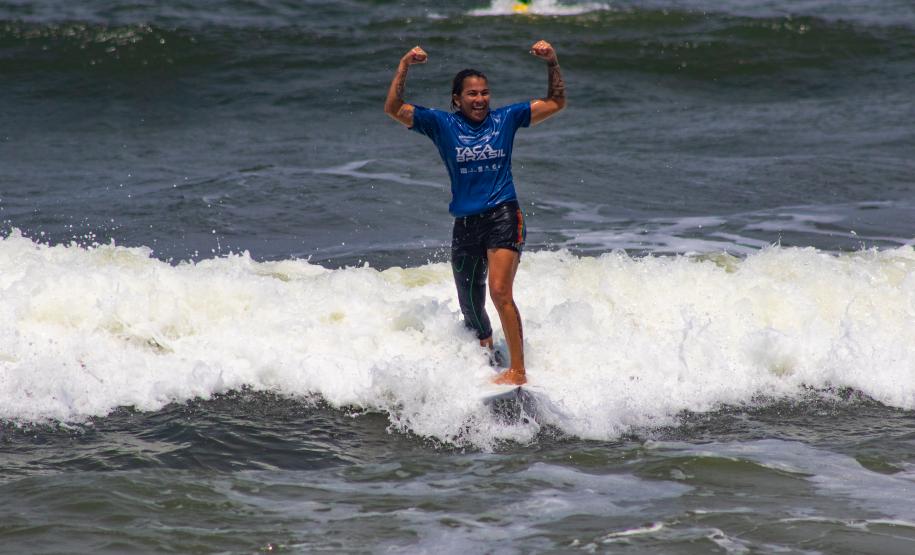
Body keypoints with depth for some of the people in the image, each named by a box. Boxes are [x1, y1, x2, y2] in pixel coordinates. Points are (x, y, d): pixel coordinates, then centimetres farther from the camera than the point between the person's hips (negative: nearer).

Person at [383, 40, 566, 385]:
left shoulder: (505, 119, 6)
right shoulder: (441, 124, 4)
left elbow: (556, 103, 11)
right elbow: (393, 109, -5)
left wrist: (552, 63, -1)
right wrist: (404, 67, -14)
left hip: (503, 215, -3)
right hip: (465, 224, 3)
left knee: (500, 292, -21)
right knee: (470, 306, 10)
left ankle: (518, 371, -22)